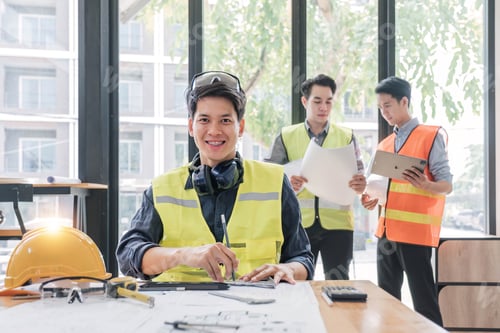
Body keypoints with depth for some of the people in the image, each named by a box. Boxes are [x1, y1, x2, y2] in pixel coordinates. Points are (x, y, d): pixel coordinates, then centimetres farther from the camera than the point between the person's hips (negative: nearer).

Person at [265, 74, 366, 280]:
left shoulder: (346, 137, 9)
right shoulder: (286, 136, 7)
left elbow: (359, 175, 7)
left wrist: (360, 185, -17)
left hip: (337, 223, 0)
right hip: (298, 223, 0)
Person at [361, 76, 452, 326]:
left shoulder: (432, 136, -4)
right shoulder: (384, 145, 16)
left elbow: (446, 185, -7)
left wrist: (424, 185, -27)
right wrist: (373, 199, 1)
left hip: (416, 232, -7)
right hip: (387, 232, 7)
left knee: (424, 302, -5)